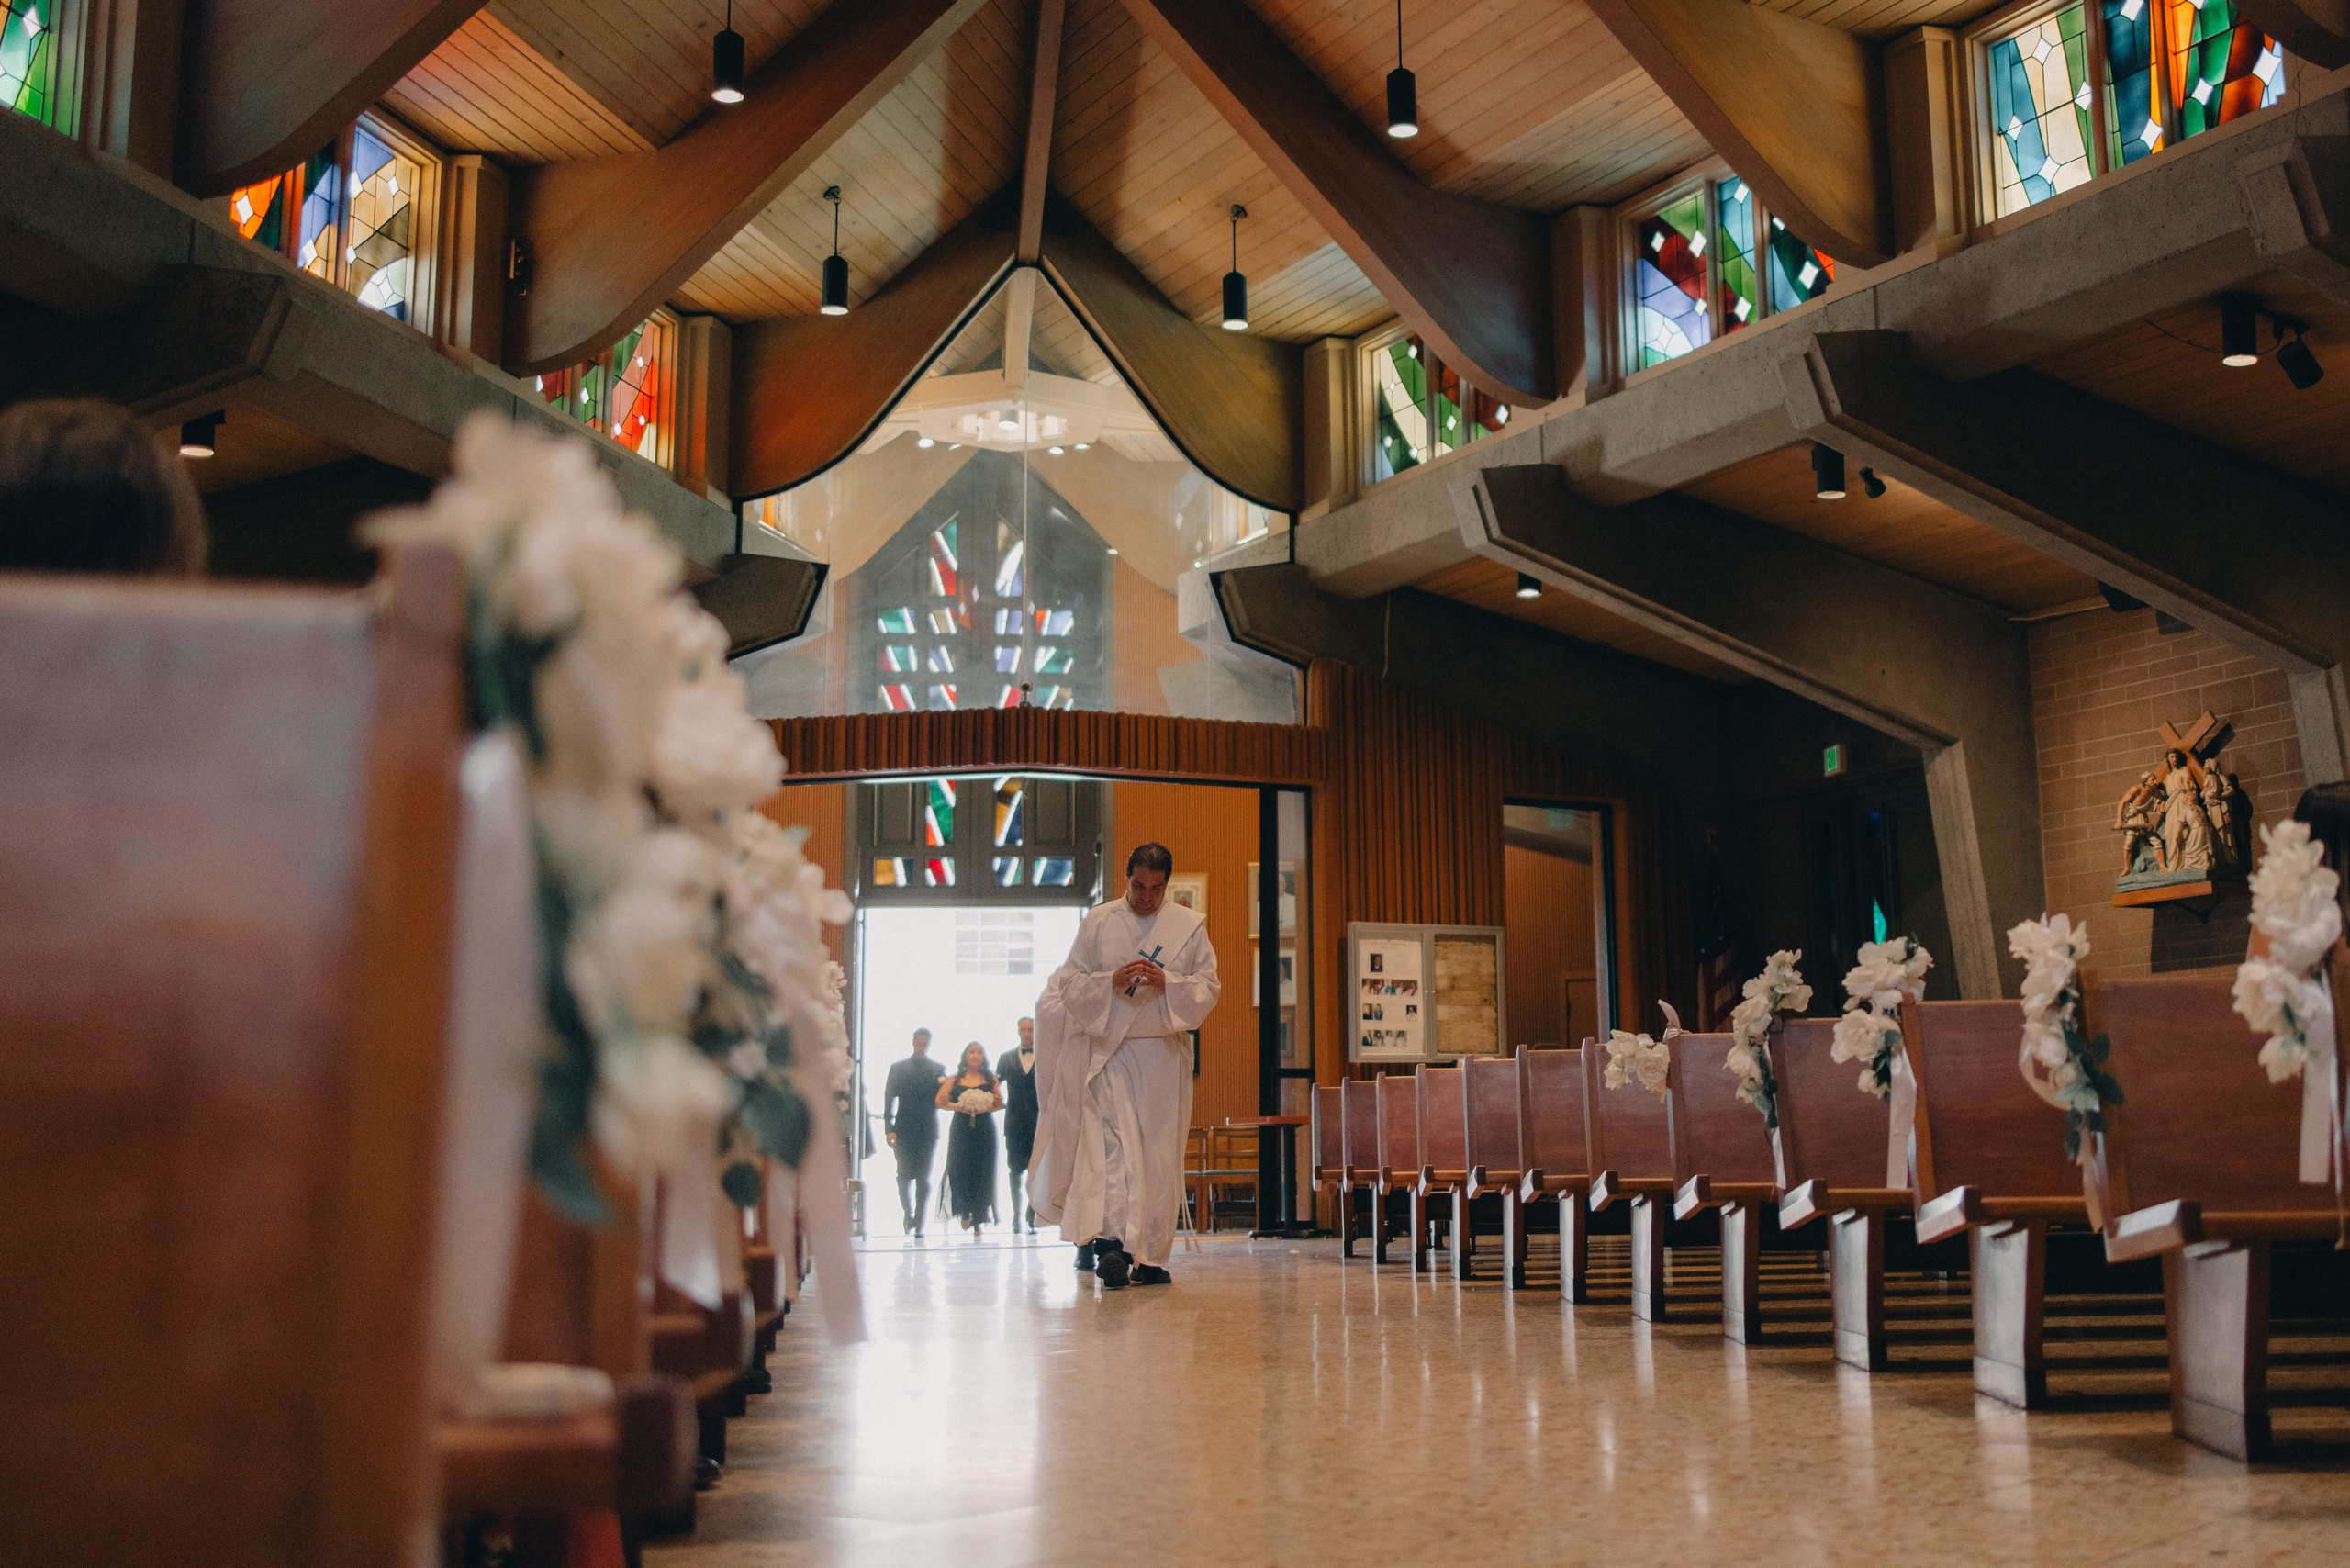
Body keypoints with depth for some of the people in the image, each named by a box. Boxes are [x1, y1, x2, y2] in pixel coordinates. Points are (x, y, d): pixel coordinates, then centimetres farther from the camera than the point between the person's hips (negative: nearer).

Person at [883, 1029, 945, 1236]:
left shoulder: (939, 1070, 9)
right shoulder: (897, 1068, 8)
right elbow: (889, 1099, 3)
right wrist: (890, 1128, -5)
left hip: (929, 1131, 0)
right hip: (904, 1131, 0)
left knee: (924, 1178, -1)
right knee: (905, 1176, -3)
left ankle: (919, 1223, 5)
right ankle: (909, 1213, 20)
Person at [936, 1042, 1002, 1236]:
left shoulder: (991, 1080, 11)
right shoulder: (954, 1080, 11)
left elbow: (1001, 1102, -2)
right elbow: (940, 1101, -2)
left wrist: (984, 1109, -19)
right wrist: (958, 1107, -18)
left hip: (985, 1131, 0)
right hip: (961, 1130, 0)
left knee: (982, 1174, -4)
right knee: (959, 1171, -10)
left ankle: (977, 1221, 2)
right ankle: (965, 1213, 13)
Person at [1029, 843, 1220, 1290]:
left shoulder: (1190, 926, 7)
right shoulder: (1097, 922, 5)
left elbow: (1209, 988, 3)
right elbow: (1070, 983, 4)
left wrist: (1166, 982, -16)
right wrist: (1111, 982, -15)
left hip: (1164, 1053, 2)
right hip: (1109, 1049, -2)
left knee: (1160, 1156, 3)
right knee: (1117, 1144, -17)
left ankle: (1150, 1255, 12)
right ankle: (1112, 1241, -26)